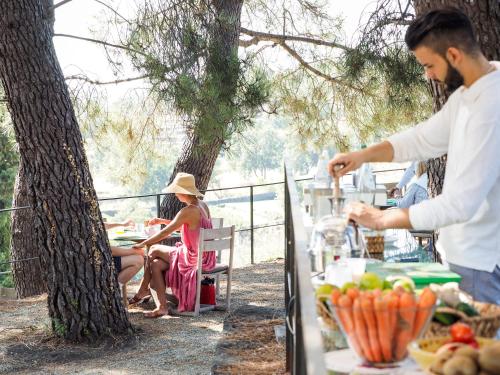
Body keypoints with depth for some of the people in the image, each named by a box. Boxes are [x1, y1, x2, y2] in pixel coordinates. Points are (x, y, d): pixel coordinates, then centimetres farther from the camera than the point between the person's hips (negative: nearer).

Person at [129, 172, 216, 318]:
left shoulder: (188, 211, -21)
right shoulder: (202, 205, 6)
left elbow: (165, 233, -18)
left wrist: (143, 244, -8)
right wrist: (162, 221, 20)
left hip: (195, 259, -8)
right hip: (204, 256, 8)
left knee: (154, 251, 2)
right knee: (156, 264, 8)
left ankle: (143, 290, 16)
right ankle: (162, 306, 11)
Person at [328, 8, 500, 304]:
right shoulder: (466, 93, 6)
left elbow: (460, 203, -28)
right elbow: (423, 140, 17)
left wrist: (381, 219, -20)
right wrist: (364, 155, 2)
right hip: (462, 251, 9)